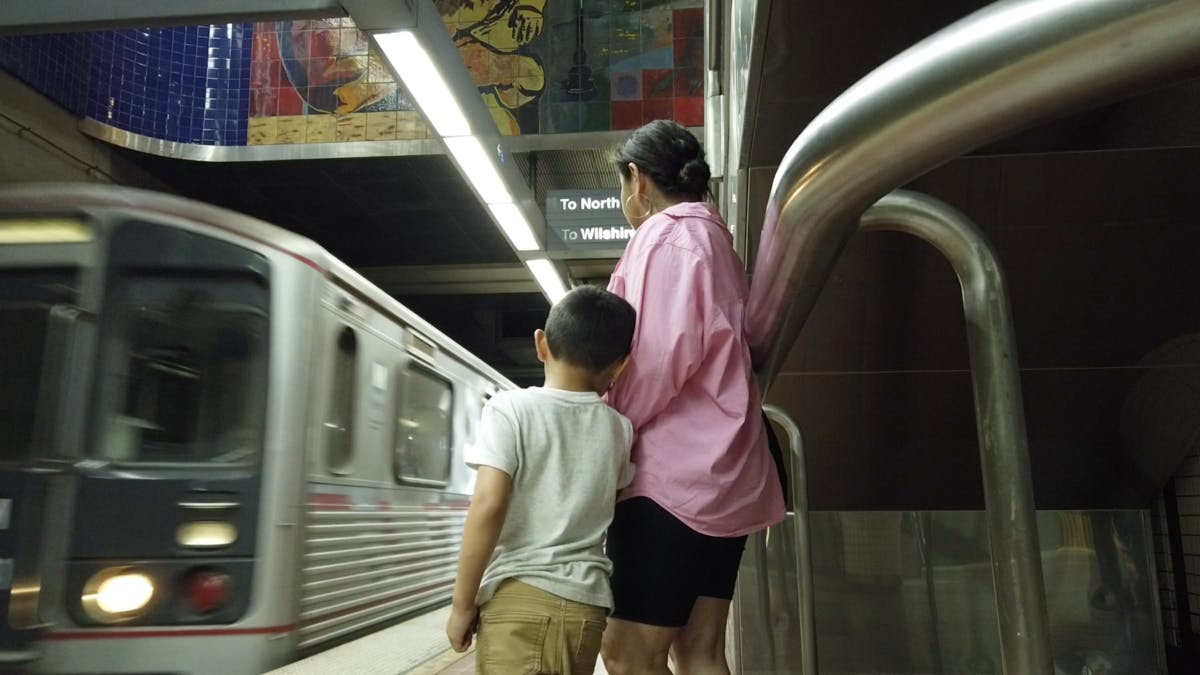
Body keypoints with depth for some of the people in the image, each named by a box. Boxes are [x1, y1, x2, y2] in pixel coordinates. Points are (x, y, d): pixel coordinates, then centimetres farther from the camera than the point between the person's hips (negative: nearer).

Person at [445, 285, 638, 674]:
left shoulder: (510, 408, -5)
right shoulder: (619, 427, 7)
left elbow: (488, 505, -14)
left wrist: (462, 604, -6)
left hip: (519, 596, -4)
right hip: (586, 604, 5)